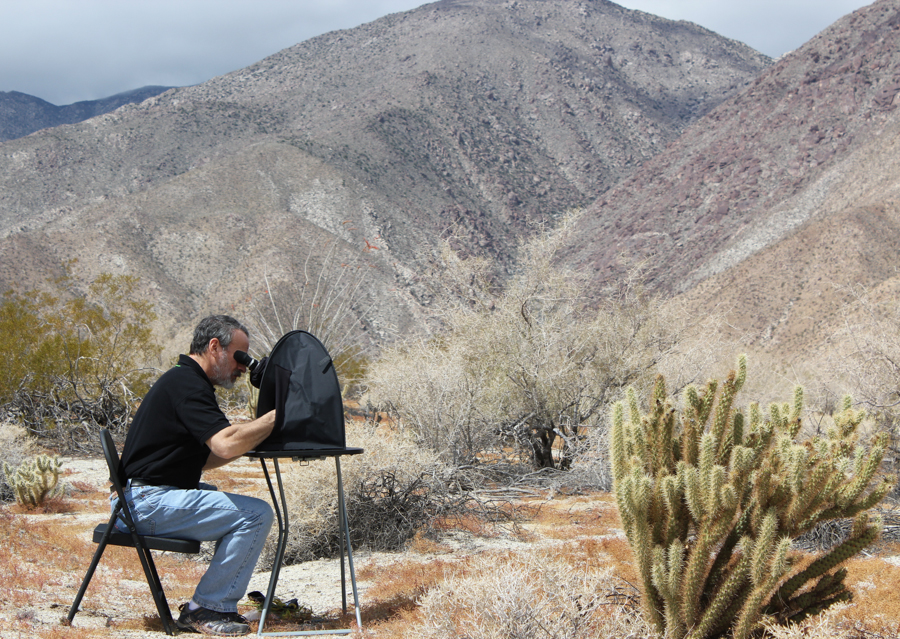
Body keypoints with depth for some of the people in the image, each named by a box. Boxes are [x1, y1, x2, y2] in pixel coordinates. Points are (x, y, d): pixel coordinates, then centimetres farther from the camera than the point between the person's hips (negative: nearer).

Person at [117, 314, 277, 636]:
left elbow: (199, 460, 21)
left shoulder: (182, 379, 19)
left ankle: (220, 602, 22)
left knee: (241, 507, 25)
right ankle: (206, 609, -6)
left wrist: (256, 433, 12)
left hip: (143, 498, 11)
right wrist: (276, 416, -15)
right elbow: (226, 445, -27)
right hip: (150, 502, -11)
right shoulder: (187, 384, -14)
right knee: (256, 514, -15)